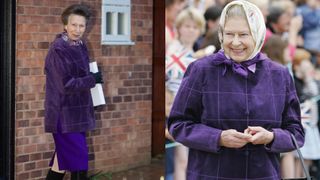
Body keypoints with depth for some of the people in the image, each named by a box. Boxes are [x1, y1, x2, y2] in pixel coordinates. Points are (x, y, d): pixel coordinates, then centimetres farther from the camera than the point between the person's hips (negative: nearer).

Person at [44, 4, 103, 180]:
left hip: (77, 112, 8)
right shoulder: (58, 49, -18)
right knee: (79, 161, -6)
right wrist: (92, 79, -13)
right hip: (64, 114, -8)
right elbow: (65, 85, -21)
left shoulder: (80, 46, 8)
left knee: (63, 158, 14)